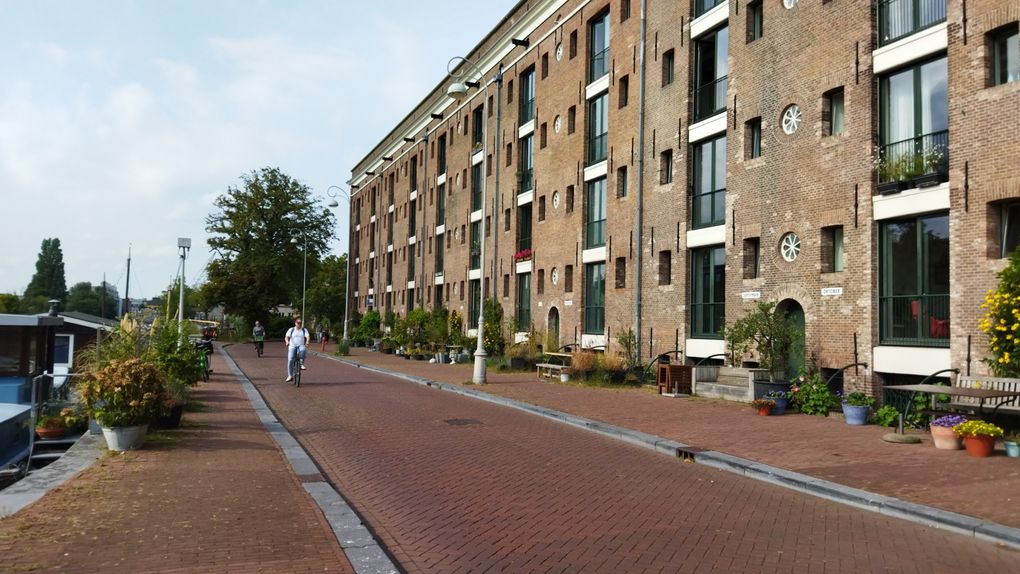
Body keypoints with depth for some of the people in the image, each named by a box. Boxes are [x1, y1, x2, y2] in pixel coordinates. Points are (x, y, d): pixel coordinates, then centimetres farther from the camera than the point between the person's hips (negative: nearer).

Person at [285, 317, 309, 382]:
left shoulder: (304, 330, 11)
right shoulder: (291, 330, 10)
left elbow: (307, 336, -5)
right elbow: (286, 337, -2)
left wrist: (307, 341, -28)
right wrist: (287, 342, -25)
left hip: (301, 346, 0)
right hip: (292, 346, 0)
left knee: (303, 349, -38)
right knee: (290, 359, -17)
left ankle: (302, 364, -26)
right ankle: (290, 376, -9)